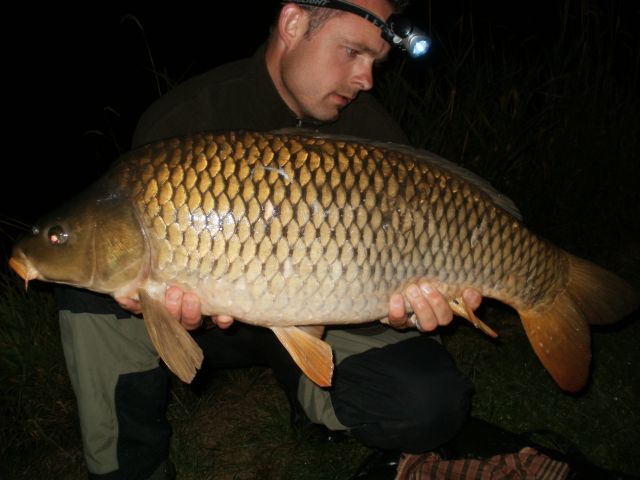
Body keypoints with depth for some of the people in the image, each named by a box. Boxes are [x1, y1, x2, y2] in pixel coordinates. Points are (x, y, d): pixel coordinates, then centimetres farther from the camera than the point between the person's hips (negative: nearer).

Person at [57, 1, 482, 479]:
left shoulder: (377, 133, -9)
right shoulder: (181, 122, -14)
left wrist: (398, 307, -29)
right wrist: (165, 294, -36)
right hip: (215, 318, 0)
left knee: (431, 407, -25)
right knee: (93, 288, -26)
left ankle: (306, 387, 8)